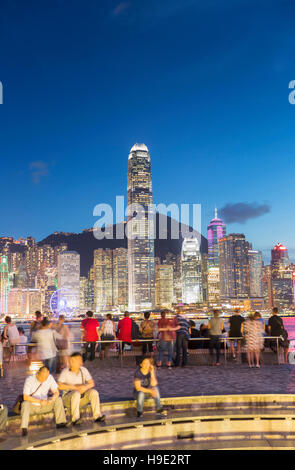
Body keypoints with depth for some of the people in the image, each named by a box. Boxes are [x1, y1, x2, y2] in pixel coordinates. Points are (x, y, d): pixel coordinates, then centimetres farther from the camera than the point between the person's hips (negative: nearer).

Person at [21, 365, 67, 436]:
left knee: (58, 399, -17)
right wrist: (40, 401, -33)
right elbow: (25, 397, -23)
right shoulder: (29, 380, -18)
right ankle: (24, 428, -37)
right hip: (32, 406, -3)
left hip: (44, 406, 3)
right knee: (25, 404, -35)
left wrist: (53, 398, -28)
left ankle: (60, 423, -19)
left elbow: (56, 392, -5)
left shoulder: (50, 378, -7)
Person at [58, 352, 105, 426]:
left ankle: (97, 416, -23)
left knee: (94, 392, -22)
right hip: (68, 398, -4)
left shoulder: (83, 370, 3)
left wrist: (86, 387, -22)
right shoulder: (65, 372, -9)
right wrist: (75, 387, -25)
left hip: (81, 398, 4)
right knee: (76, 393, -36)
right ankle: (75, 419, -33)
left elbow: (92, 383, 0)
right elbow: (59, 386, -23)